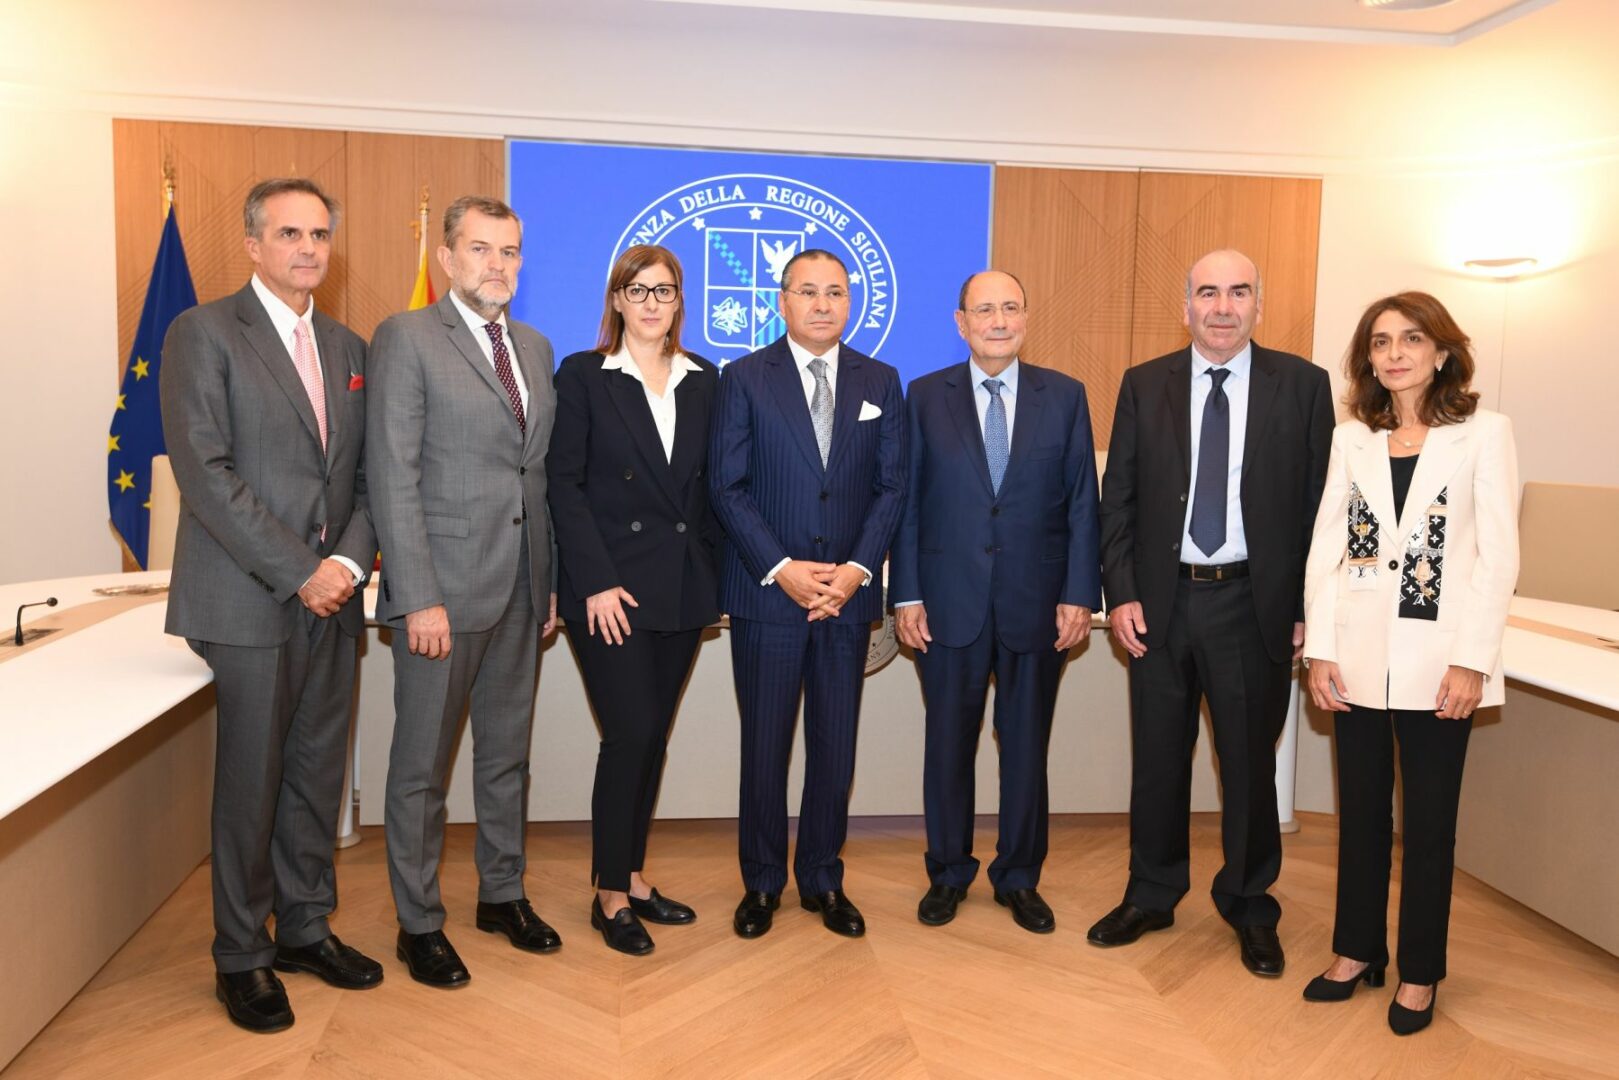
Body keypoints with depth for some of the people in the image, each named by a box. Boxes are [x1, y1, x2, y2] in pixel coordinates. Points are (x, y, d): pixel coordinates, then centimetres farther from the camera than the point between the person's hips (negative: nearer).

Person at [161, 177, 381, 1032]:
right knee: (251, 779, 4)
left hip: (332, 595, 6)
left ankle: (305, 928, 29)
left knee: (319, 771, 12)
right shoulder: (203, 333, -5)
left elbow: (366, 473, 11)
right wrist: (298, 572, -16)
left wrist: (349, 559, -6)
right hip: (248, 600, -5)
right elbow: (203, 471, -13)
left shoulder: (347, 346, 14)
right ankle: (241, 955, 21)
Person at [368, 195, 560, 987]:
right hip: (444, 589, -6)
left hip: (520, 591, 6)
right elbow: (393, 478, -12)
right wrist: (420, 597, -17)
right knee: (422, 766, 7)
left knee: (507, 754, 17)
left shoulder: (535, 347, 13)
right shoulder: (406, 339, -6)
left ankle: (502, 894, 34)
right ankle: (419, 923, 23)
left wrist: (549, 581, 10)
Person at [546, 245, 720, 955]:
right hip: (611, 587, -4)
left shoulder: (703, 381, 11)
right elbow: (564, 484, -7)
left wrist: (716, 567, 2)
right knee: (630, 734, -6)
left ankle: (632, 878, 25)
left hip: (682, 586, 5)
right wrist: (597, 582, -14)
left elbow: (711, 484, 12)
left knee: (652, 737, 11)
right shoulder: (583, 376, -1)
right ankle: (611, 894, 11)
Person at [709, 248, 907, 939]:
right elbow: (727, 486, -4)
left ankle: (823, 880, 26)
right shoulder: (745, 379, 1)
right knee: (764, 745, 6)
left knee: (836, 746, 9)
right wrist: (782, 568, -13)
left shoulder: (881, 383, 9)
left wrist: (857, 568, -8)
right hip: (766, 594, -2)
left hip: (849, 593, 2)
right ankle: (761, 883, 23)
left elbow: (892, 486, 5)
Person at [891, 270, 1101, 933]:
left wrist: (1080, 594, -4)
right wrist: (906, 594, -4)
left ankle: (1019, 878, 28)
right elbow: (908, 500, 1)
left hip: (1037, 604, 1)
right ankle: (948, 873, 28)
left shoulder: (1064, 396, 4)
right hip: (949, 602, 0)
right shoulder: (926, 397, 2)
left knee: (1027, 747, 11)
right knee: (949, 743, 10)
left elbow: (1082, 501, 2)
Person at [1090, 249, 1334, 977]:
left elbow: (1318, 501, -1)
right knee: (1158, 757, 12)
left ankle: (1249, 906, 30)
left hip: (1255, 604, -1)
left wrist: (1308, 609, -4)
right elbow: (1117, 500, 4)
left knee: (1250, 760, 10)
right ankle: (1151, 896, 31)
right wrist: (1120, 593, -4)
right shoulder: (1144, 386, 4)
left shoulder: (1302, 385, 0)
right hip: (1161, 601, 2)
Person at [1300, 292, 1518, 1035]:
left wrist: (1472, 661, -13)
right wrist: (1321, 649, -3)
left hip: (1439, 662, -3)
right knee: (1360, 812, 13)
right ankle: (1357, 950, 28)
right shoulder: (1351, 437, 7)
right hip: (1360, 660, 3)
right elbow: (1325, 548, 5)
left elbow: (1498, 556, -6)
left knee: (1429, 820, 8)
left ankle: (1419, 972, 24)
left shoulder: (1484, 433, -1)